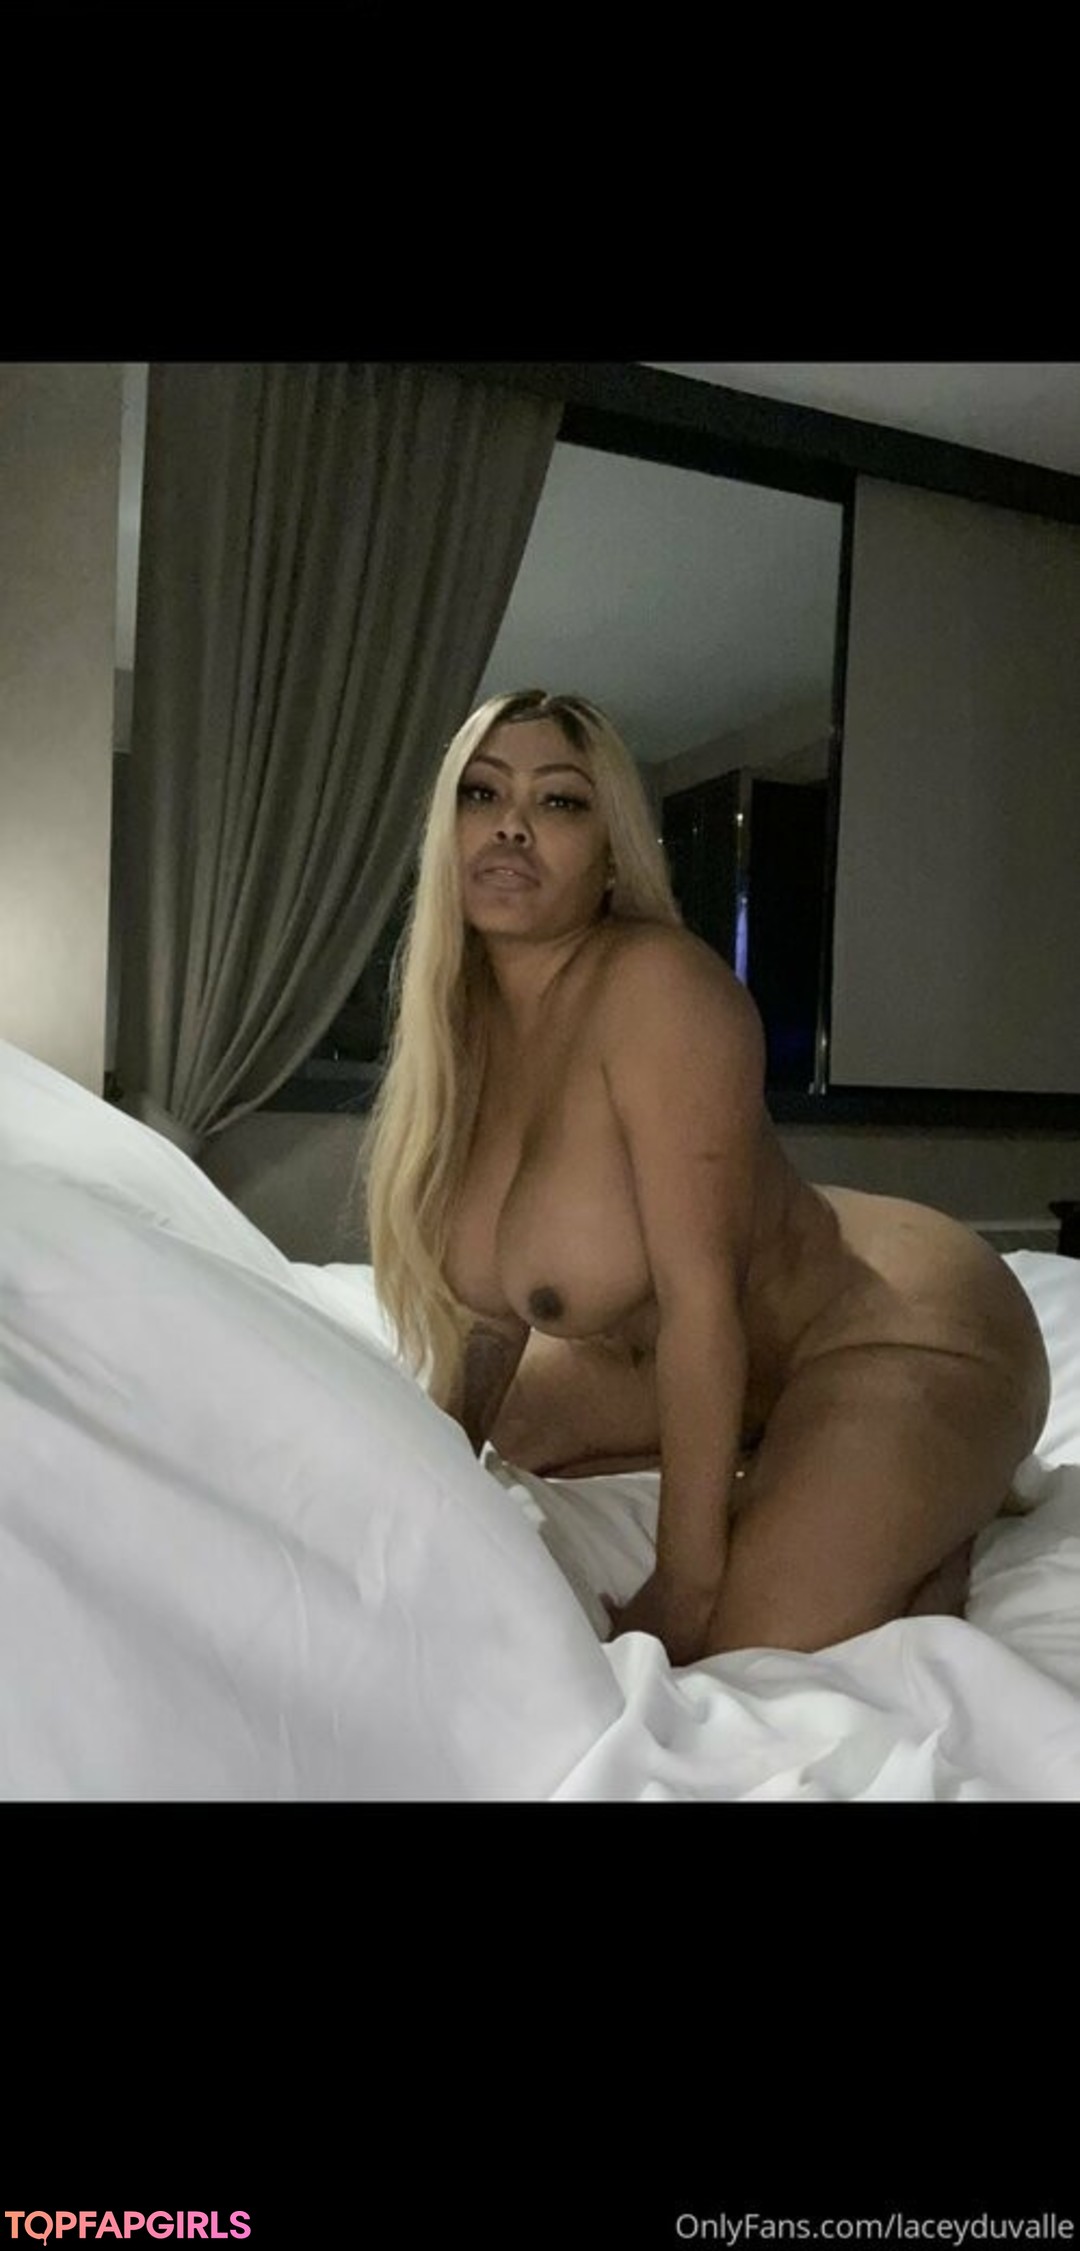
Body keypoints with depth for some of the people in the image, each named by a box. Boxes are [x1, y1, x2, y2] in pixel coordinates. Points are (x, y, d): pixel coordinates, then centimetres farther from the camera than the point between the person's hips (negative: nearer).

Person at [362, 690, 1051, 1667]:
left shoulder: (657, 982, -26)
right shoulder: (460, 1023, -2)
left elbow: (701, 1293, -28)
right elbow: (491, 1298, 5)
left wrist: (686, 1589, -24)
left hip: (902, 1335, -8)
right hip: (716, 1359, 8)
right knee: (515, 1426, 24)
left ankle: (945, 1514, 7)